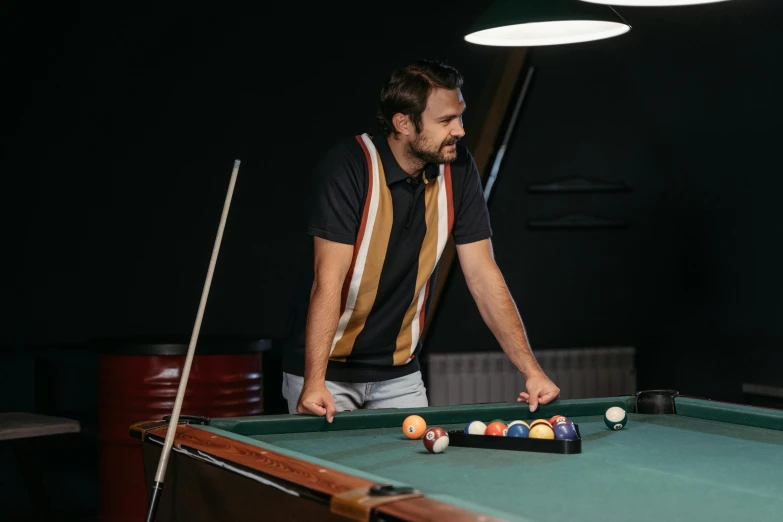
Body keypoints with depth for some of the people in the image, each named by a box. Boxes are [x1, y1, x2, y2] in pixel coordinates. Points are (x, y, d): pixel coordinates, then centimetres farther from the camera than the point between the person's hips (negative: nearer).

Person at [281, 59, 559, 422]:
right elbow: (328, 279, -26)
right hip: (326, 367, -4)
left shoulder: (459, 170, -6)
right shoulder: (349, 165, -21)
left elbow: (482, 274, -4)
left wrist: (530, 369, -11)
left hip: (400, 372, 5)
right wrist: (314, 382, -35)